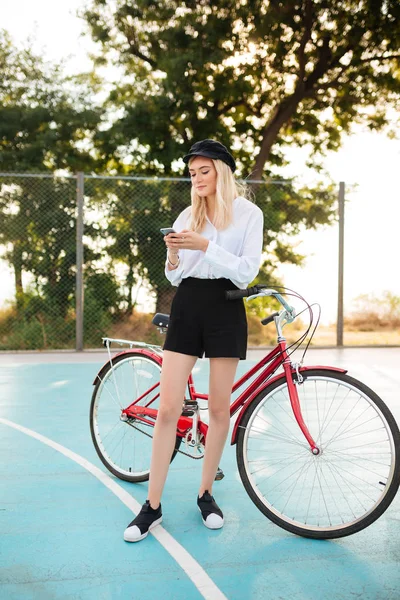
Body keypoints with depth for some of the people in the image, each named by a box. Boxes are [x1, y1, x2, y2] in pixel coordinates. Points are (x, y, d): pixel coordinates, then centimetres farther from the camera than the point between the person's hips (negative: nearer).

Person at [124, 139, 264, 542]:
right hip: (186, 306, 3)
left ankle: (206, 494, 22)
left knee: (219, 408, 3)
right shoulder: (187, 216, 12)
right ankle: (152, 506, 6)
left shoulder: (248, 214, 2)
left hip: (225, 309, -2)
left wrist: (204, 245, -19)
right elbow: (174, 277, 13)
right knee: (168, 408, -3)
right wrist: (172, 256, -9)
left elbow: (246, 272, -9)